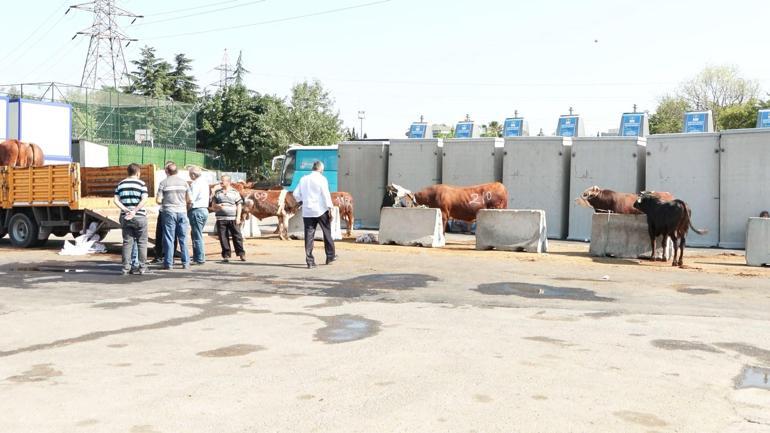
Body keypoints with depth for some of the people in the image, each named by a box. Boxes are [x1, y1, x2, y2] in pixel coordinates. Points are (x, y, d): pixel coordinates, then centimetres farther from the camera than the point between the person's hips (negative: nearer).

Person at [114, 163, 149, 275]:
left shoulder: (120, 184, 9)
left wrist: (125, 209, -7)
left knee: (127, 242, 7)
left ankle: (126, 267, 6)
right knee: (141, 242, 5)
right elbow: (144, 200, -16)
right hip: (139, 216, -3)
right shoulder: (141, 183, -3)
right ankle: (142, 267, 6)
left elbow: (116, 200, 1)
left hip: (125, 217, 4)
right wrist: (134, 211, -15)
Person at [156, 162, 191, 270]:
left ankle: (168, 263, 5)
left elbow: (158, 200, -5)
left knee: (169, 239, 3)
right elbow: (189, 199, 5)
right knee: (183, 238, 7)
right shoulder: (184, 182, 5)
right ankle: (186, 263, 8)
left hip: (169, 212, -2)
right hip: (182, 211, 2)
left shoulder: (164, 183, -2)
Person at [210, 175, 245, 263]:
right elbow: (213, 205, 18)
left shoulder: (235, 192, 6)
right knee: (223, 237, 0)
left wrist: (238, 217, -4)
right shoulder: (217, 192, 14)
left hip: (233, 219, -2)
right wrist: (217, 206, -6)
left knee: (237, 236, -2)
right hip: (221, 219, 2)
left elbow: (239, 205, 5)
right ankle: (226, 255, 8)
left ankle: (241, 254, 7)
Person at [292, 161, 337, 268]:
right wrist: (330, 209, -10)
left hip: (307, 211, 4)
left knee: (309, 236, 2)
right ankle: (330, 256, 21)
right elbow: (326, 195, -11)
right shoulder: (321, 179, -5)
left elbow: (296, 194, 11)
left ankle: (310, 261, -2)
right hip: (321, 210, -4)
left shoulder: (303, 179, 10)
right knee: (327, 233, 12)